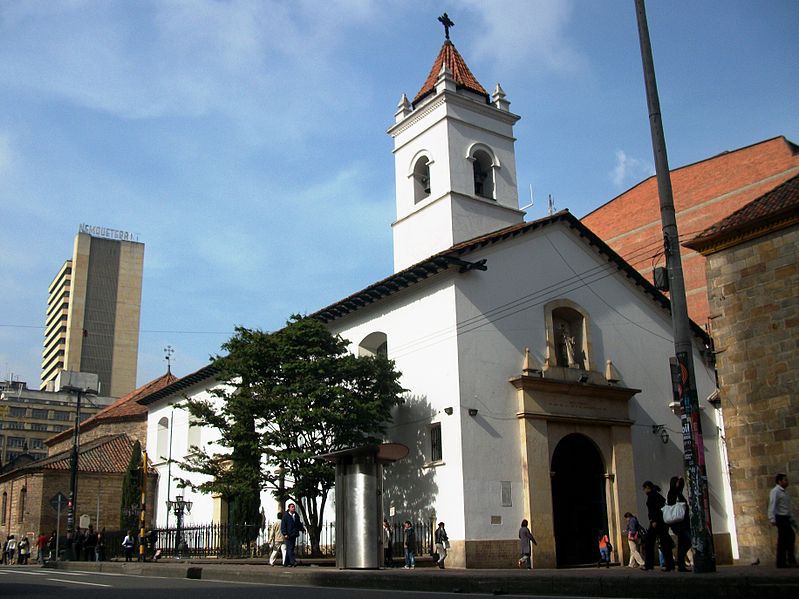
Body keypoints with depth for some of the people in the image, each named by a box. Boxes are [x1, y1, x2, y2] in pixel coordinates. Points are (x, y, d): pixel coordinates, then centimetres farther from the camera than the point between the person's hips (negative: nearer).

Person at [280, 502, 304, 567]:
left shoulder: (296, 515, 14)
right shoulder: (285, 516, -5)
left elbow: (299, 524, 24)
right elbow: (283, 526, -9)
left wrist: (302, 529, 9)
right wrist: (285, 534, -17)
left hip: (294, 535, 7)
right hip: (288, 535, -7)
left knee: (289, 549, 8)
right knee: (290, 548, -12)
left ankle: (286, 563, 14)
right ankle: (293, 561, -19)